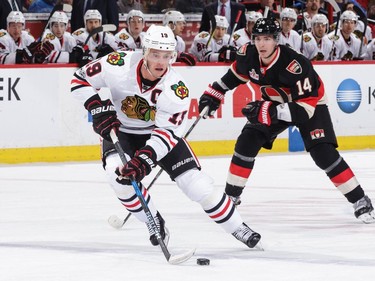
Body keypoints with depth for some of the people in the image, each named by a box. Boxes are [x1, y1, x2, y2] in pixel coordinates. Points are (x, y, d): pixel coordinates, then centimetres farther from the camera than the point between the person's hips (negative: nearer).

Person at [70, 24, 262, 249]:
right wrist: (98, 109, -28)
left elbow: (166, 132, -28)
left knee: (198, 185, -10)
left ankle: (239, 229, 10)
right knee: (119, 175, -29)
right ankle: (155, 223, -5)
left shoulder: (177, 89, -28)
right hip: (120, 131, 0)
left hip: (162, 132, 0)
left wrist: (145, 159, -43)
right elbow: (81, 79, -14)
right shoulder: (119, 65, -27)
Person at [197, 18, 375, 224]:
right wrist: (214, 93, 5)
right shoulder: (249, 56, -20)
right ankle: (231, 195, 10)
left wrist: (269, 111, -47)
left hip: (310, 102, -6)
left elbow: (305, 108, -40)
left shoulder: (296, 65, -38)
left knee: (323, 153, -20)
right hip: (274, 103, 6)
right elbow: (236, 73, 6)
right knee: (247, 142, -5)